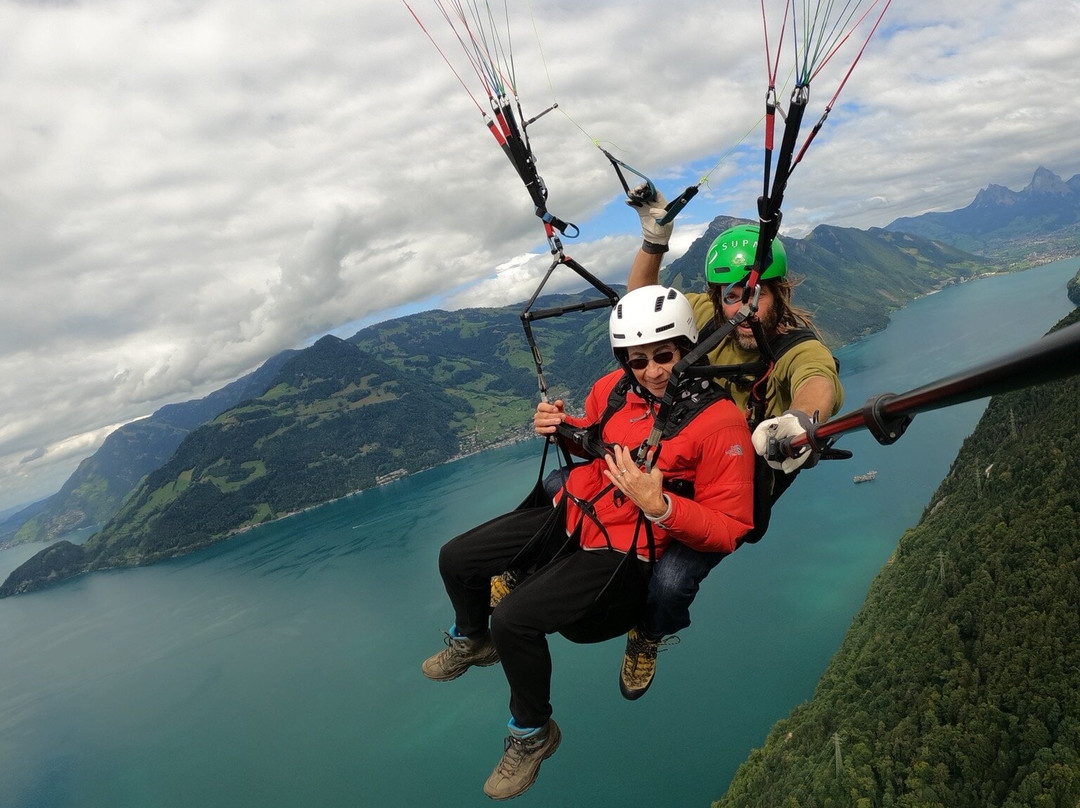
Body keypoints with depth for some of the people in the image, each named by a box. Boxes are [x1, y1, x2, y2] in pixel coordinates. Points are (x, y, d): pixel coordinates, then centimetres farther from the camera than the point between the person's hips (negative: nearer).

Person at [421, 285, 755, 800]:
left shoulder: (720, 421, -19)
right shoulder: (615, 388, -3)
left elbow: (729, 529, -17)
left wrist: (658, 505, -32)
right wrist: (559, 427, -3)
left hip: (624, 551, -7)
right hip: (572, 513, 7)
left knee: (514, 619, -23)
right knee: (455, 559, 6)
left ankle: (533, 734, 8)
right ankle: (471, 642, 39)